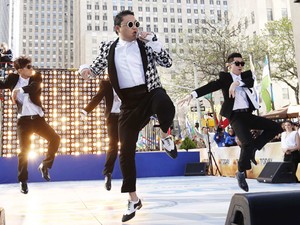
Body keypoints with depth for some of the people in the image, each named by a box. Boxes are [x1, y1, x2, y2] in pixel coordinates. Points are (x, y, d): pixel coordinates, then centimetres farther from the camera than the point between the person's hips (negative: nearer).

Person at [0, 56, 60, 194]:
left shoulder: (36, 76, -1)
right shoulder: (13, 79, 2)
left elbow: (34, 86, -23)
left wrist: (19, 90, -35)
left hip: (38, 118, 1)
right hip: (23, 120, -1)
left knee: (55, 139, -11)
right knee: (24, 151, -3)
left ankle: (45, 165, 10)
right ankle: (23, 181, 12)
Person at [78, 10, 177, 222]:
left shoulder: (146, 44, 5)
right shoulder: (108, 48, 10)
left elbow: (168, 62, -1)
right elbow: (96, 69, 17)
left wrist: (151, 40, -8)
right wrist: (86, 70, -7)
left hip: (151, 93, -2)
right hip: (129, 102, 2)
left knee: (165, 105, -41)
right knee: (126, 151, 0)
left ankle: (166, 136, -5)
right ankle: (133, 199, 17)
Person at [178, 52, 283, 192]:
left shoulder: (246, 75, 17)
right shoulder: (224, 77, 3)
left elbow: (251, 82, -7)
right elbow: (210, 86, -12)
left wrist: (237, 83, -25)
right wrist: (192, 95, -27)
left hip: (248, 115, 6)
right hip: (235, 116, -6)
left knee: (275, 127, 2)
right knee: (247, 143, -22)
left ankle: (253, 149, 8)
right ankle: (241, 173, -1)